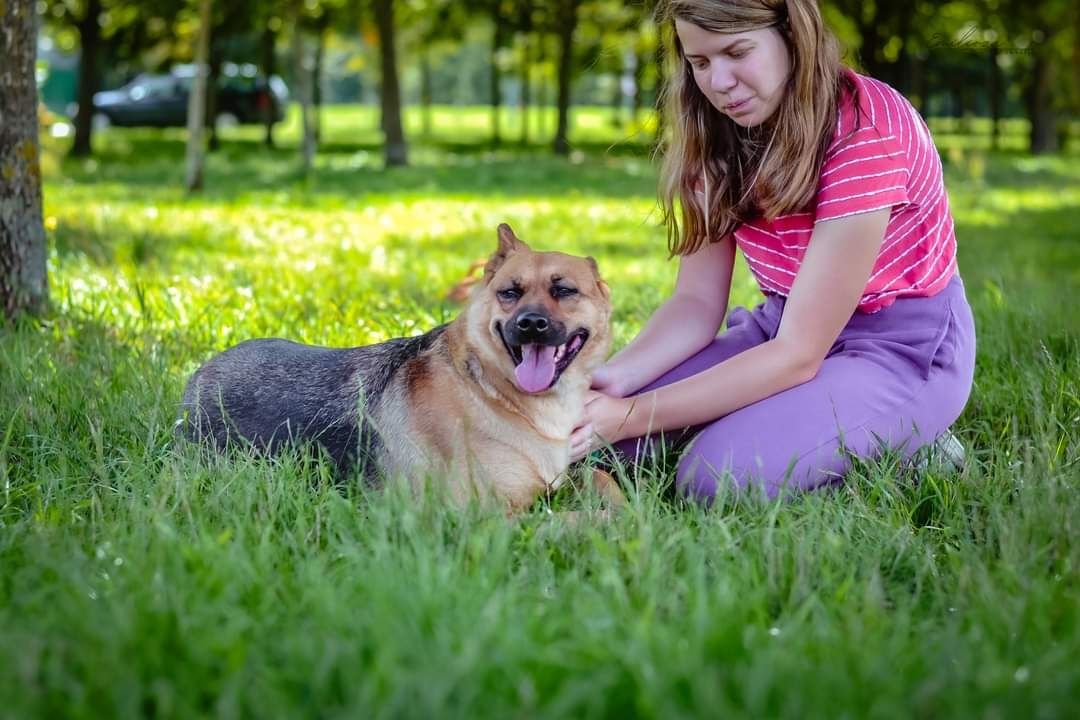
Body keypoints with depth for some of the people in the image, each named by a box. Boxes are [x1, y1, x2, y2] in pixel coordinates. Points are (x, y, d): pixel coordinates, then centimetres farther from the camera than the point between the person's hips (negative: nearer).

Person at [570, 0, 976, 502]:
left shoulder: (865, 133, -25)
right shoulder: (716, 135, -3)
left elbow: (799, 353, -27)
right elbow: (697, 303, -3)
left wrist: (633, 417, -32)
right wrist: (614, 379, -24)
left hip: (903, 348, -7)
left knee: (720, 475, -29)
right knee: (592, 425, -11)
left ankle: (897, 456, -4)